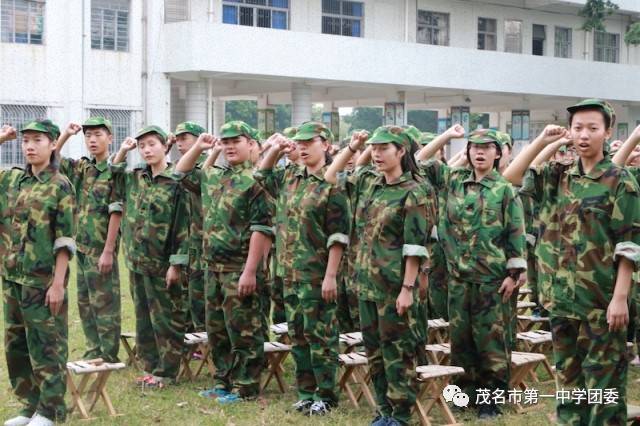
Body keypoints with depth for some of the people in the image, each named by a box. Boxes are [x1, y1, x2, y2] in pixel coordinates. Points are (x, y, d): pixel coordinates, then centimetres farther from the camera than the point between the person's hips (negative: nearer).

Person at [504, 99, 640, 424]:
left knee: (604, 379, 1)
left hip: (602, 299, -5)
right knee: (568, 374, 13)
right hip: (562, 296, 5)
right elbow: (511, 176, 8)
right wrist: (541, 141, 1)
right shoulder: (558, 176, 9)